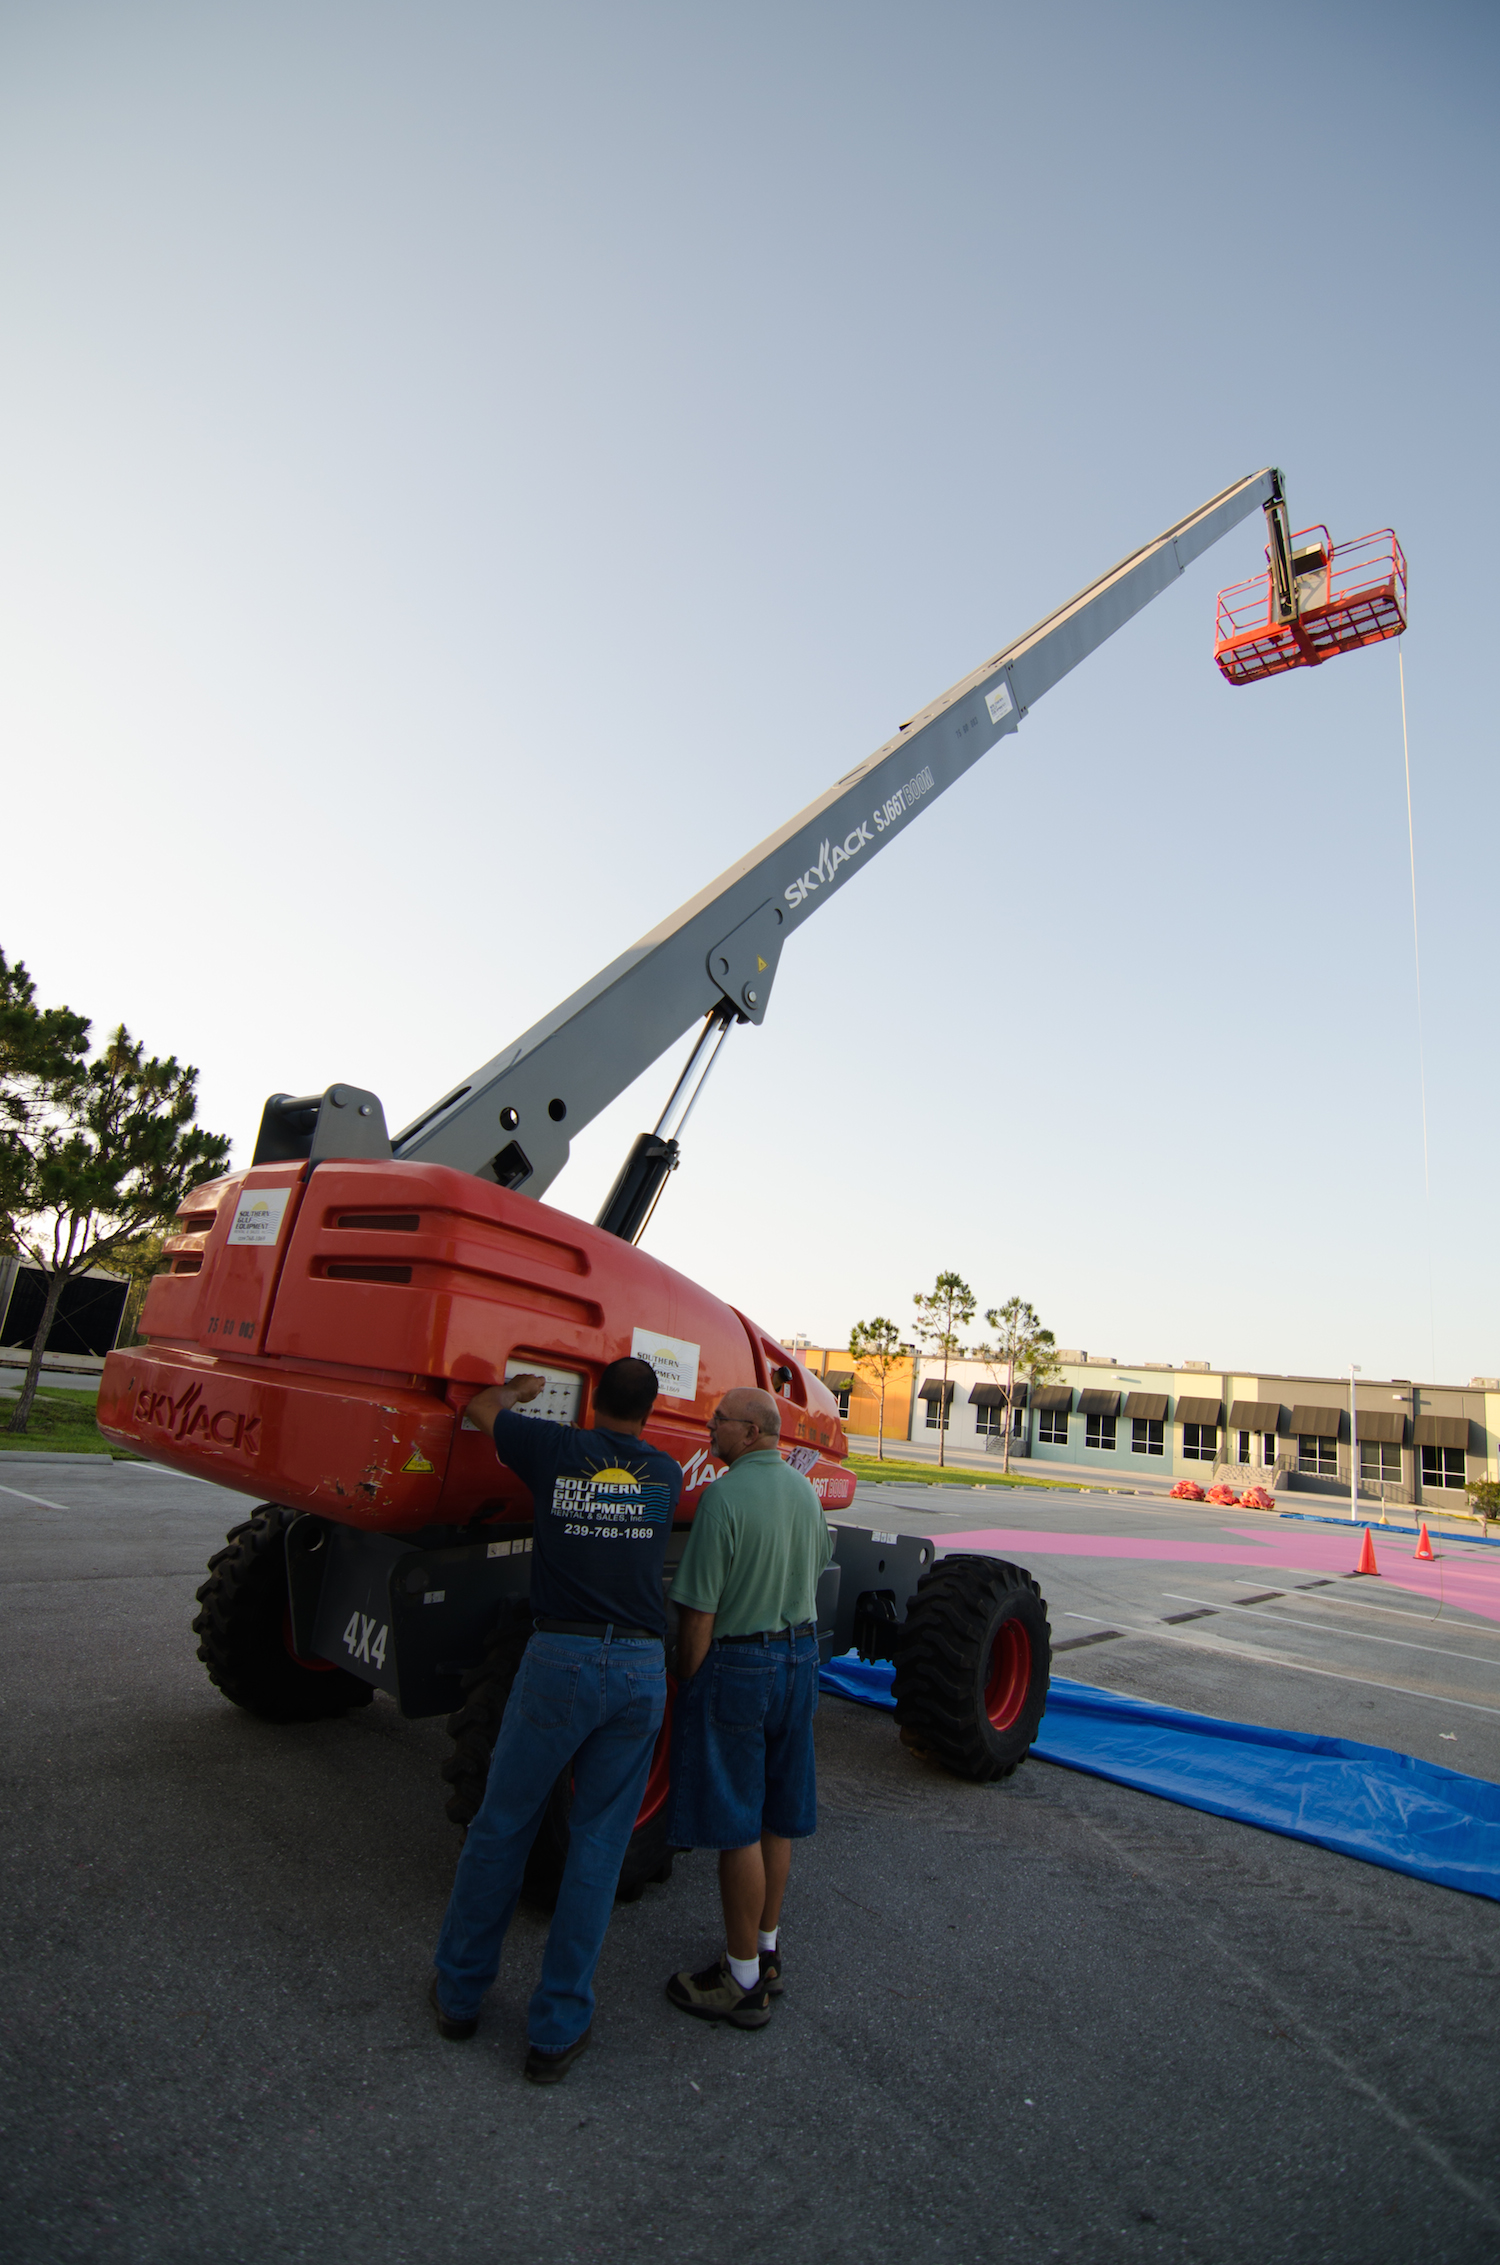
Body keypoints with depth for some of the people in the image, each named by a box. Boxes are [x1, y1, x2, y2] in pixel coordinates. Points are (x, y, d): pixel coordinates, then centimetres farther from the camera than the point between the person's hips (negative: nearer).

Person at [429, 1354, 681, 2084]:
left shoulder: (554, 1448, -2)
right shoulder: (666, 1474, 4)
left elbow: (480, 1408, 15)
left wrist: (523, 1388, 34)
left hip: (561, 1658, -1)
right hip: (642, 1665, 2)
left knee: (500, 1827, 17)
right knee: (598, 1845, 13)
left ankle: (458, 1993, 34)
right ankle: (557, 2031, 22)